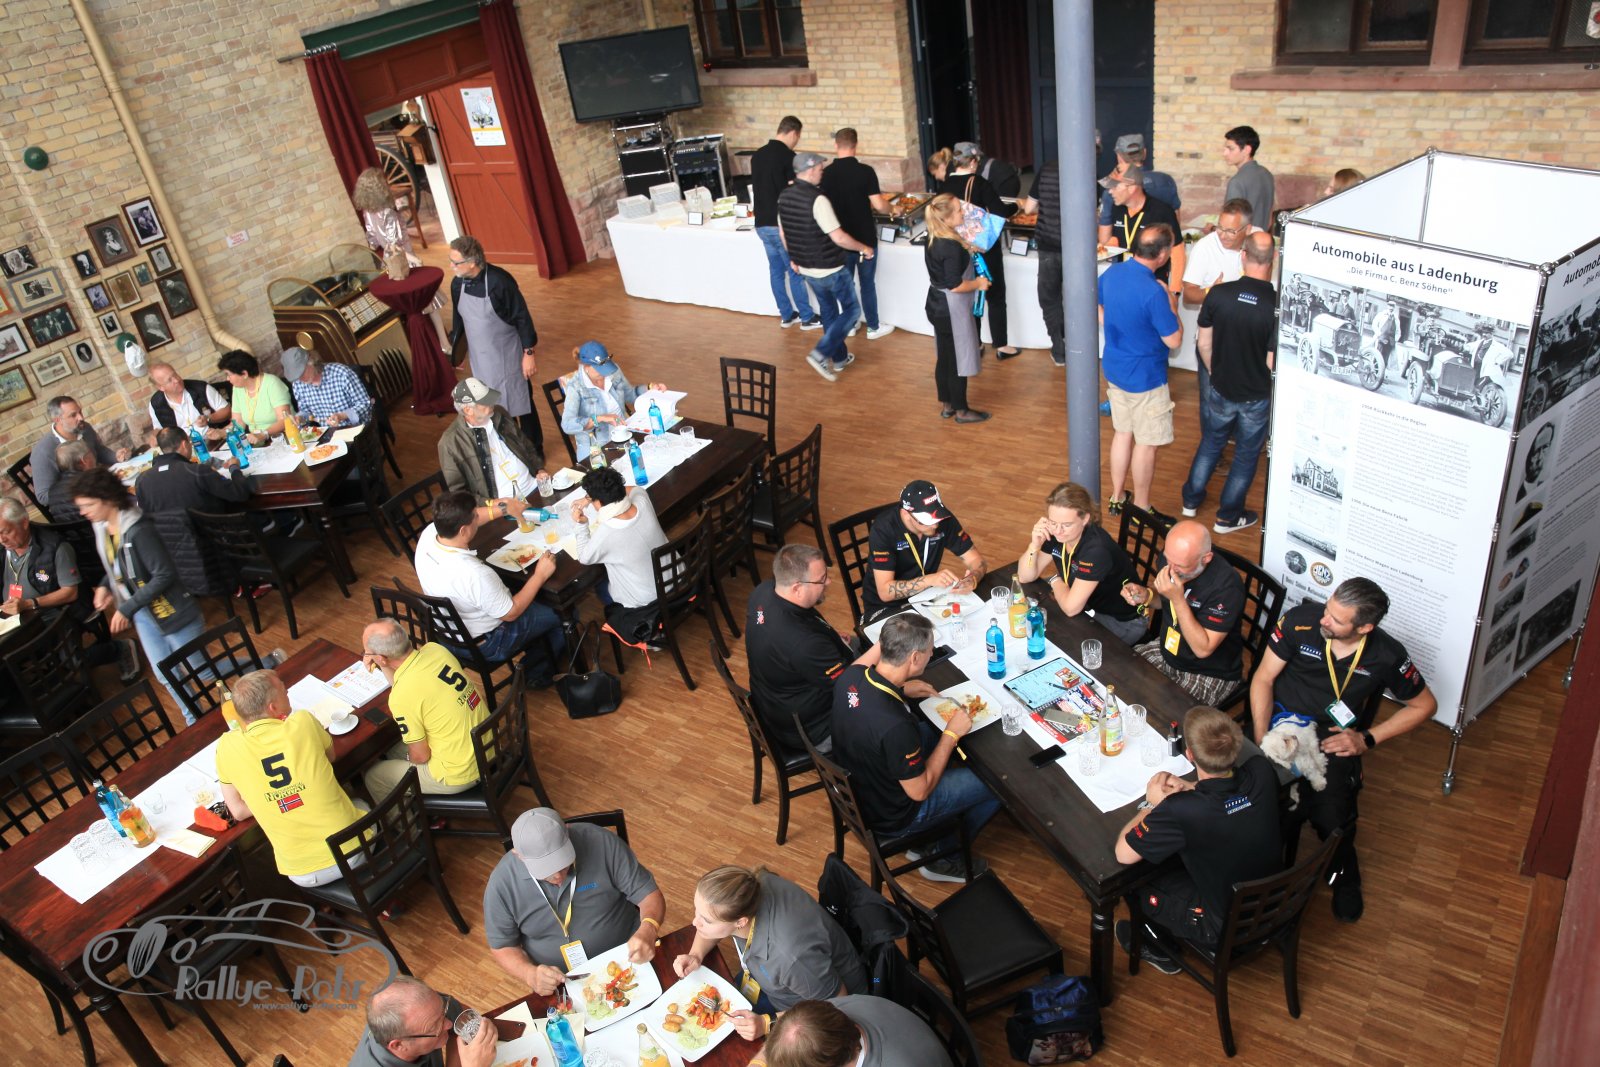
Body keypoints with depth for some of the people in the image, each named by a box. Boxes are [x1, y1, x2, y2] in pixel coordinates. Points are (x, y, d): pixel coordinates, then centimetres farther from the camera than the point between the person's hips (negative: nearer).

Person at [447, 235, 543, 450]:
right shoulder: (457, 283, -6)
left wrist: (528, 353, -15)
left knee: (520, 402, 9)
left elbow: (522, 318, -17)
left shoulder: (499, 281, -23)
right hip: (480, 358, 5)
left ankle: (534, 451, 26)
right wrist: (452, 348, 16)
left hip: (507, 355, -4)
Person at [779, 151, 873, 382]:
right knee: (851, 309, 8)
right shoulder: (817, 199, -26)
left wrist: (794, 258, 25)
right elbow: (839, 238, -25)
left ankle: (839, 358, 32)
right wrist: (864, 248, -9)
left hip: (806, 268, 8)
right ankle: (820, 353, -3)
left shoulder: (784, 197, -2)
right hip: (830, 269, -8)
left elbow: (783, 233, 11)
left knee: (828, 311, 23)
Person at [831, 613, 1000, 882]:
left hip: (854, 789, 7)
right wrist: (952, 734, -15)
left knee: (929, 731, 25)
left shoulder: (850, 676, -18)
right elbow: (919, 791, -23)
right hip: (892, 817, -7)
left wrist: (900, 689, -2)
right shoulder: (896, 726, -40)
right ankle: (943, 858, 24)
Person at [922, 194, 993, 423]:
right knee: (957, 360, 5)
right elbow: (955, 285, -25)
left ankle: (946, 405, 30)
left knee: (944, 358, 18)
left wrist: (967, 250, 8)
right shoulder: (952, 247, -26)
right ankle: (961, 410, 18)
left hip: (937, 307, 9)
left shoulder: (934, 239, 1)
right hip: (952, 310, -9)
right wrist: (978, 284, -11)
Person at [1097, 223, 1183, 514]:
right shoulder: (1153, 292, -28)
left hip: (1114, 368, 8)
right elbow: (1174, 340, -19)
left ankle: (1117, 498, 32)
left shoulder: (1112, 272, -5)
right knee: (1147, 443, 7)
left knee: (1122, 433, 21)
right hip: (1145, 378, -8)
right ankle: (1140, 508, 20)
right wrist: (1169, 304, -7)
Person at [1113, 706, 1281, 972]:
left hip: (1225, 929, -6)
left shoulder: (1181, 811, -38)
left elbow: (1123, 853, -23)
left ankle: (1158, 950, 39)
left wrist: (1153, 804, -10)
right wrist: (1191, 788, -9)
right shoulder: (1262, 770, -22)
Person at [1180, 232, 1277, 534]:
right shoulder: (1277, 305, -23)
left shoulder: (1219, 293, -15)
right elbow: (1273, 363, -19)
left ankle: (1191, 500, 38)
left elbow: (1204, 344, -4)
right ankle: (1228, 516, 30)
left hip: (1220, 390, 2)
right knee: (1247, 456, 17)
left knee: (1211, 443, 25)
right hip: (1257, 397, -2)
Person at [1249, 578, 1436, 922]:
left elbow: (1425, 705, 6)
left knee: (1331, 819, -21)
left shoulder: (1387, 656, -11)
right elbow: (1264, 679, -5)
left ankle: (1344, 875, 16)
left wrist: (1368, 738, -5)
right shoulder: (1300, 620, -14)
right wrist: (1262, 741, -14)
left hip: (1334, 738, 0)